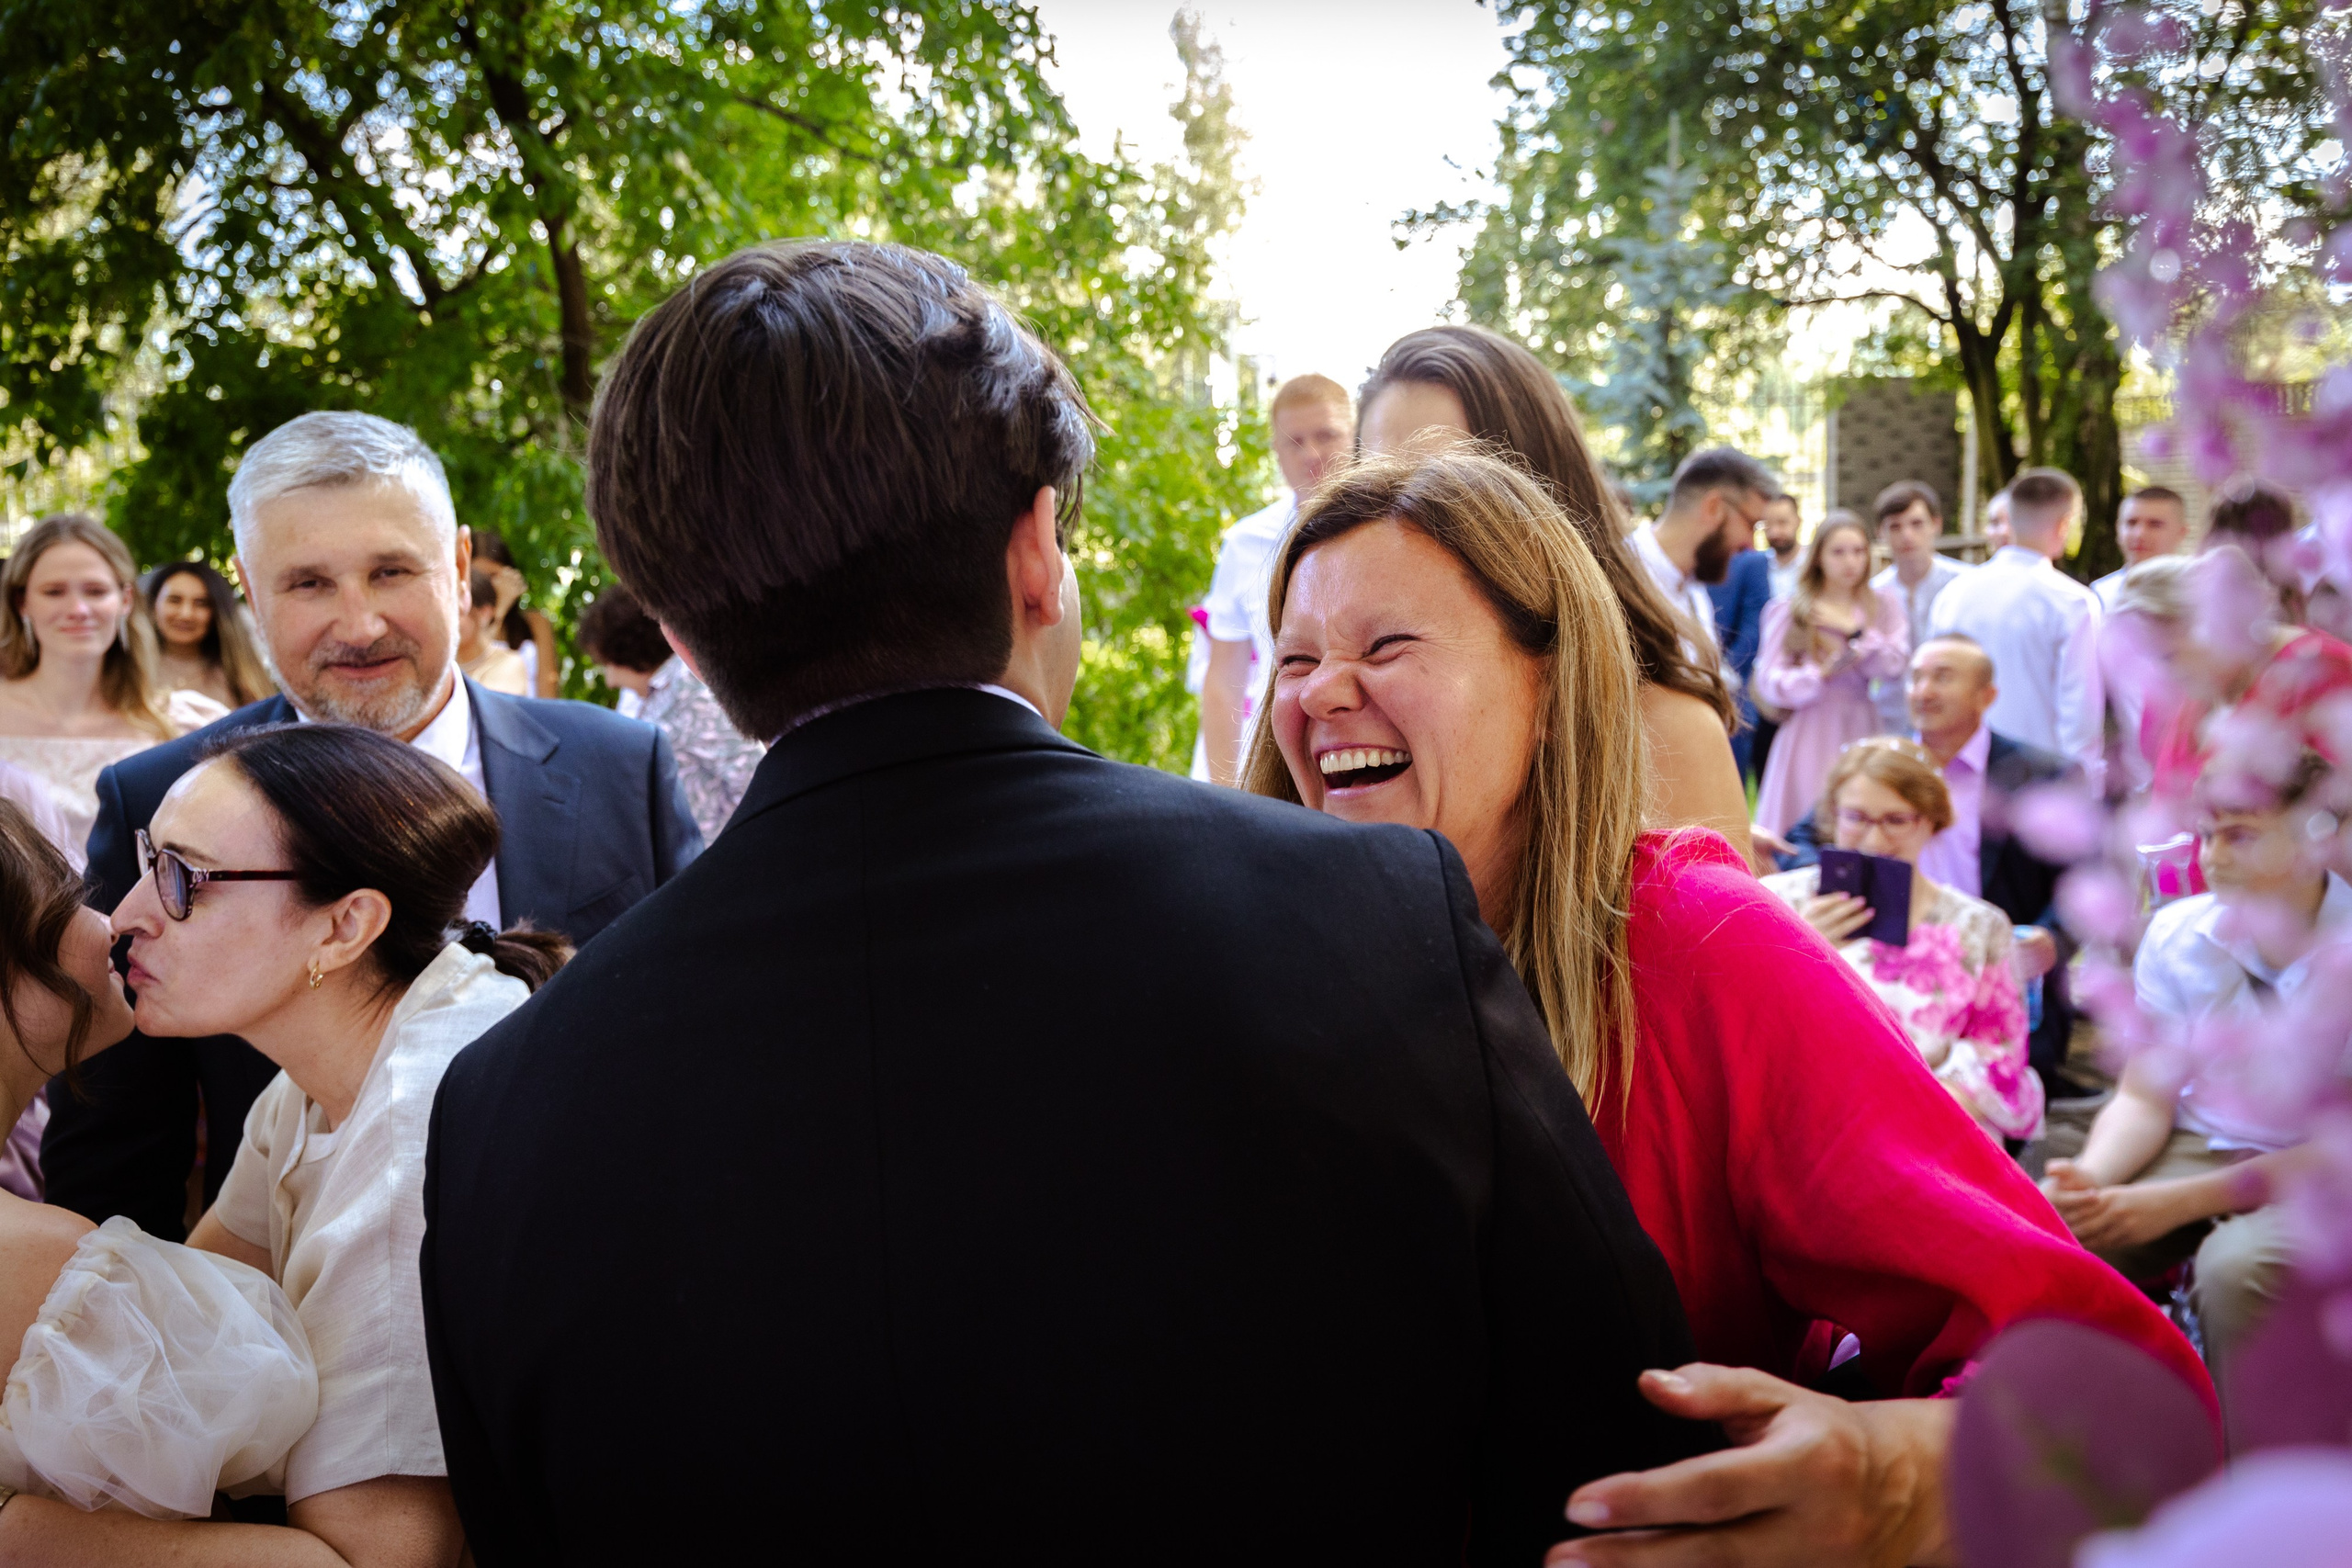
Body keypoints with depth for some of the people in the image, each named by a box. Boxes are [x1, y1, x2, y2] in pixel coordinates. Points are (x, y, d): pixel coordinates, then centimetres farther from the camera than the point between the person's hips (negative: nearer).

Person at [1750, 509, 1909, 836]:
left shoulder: (1884, 606, 13)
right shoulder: (1789, 611, 4)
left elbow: (1895, 663, -2)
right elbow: (1769, 683, -4)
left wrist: (1854, 630, -7)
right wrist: (1822, 674, -17)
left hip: (1860, 729, 2)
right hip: (1810, 732, -2)